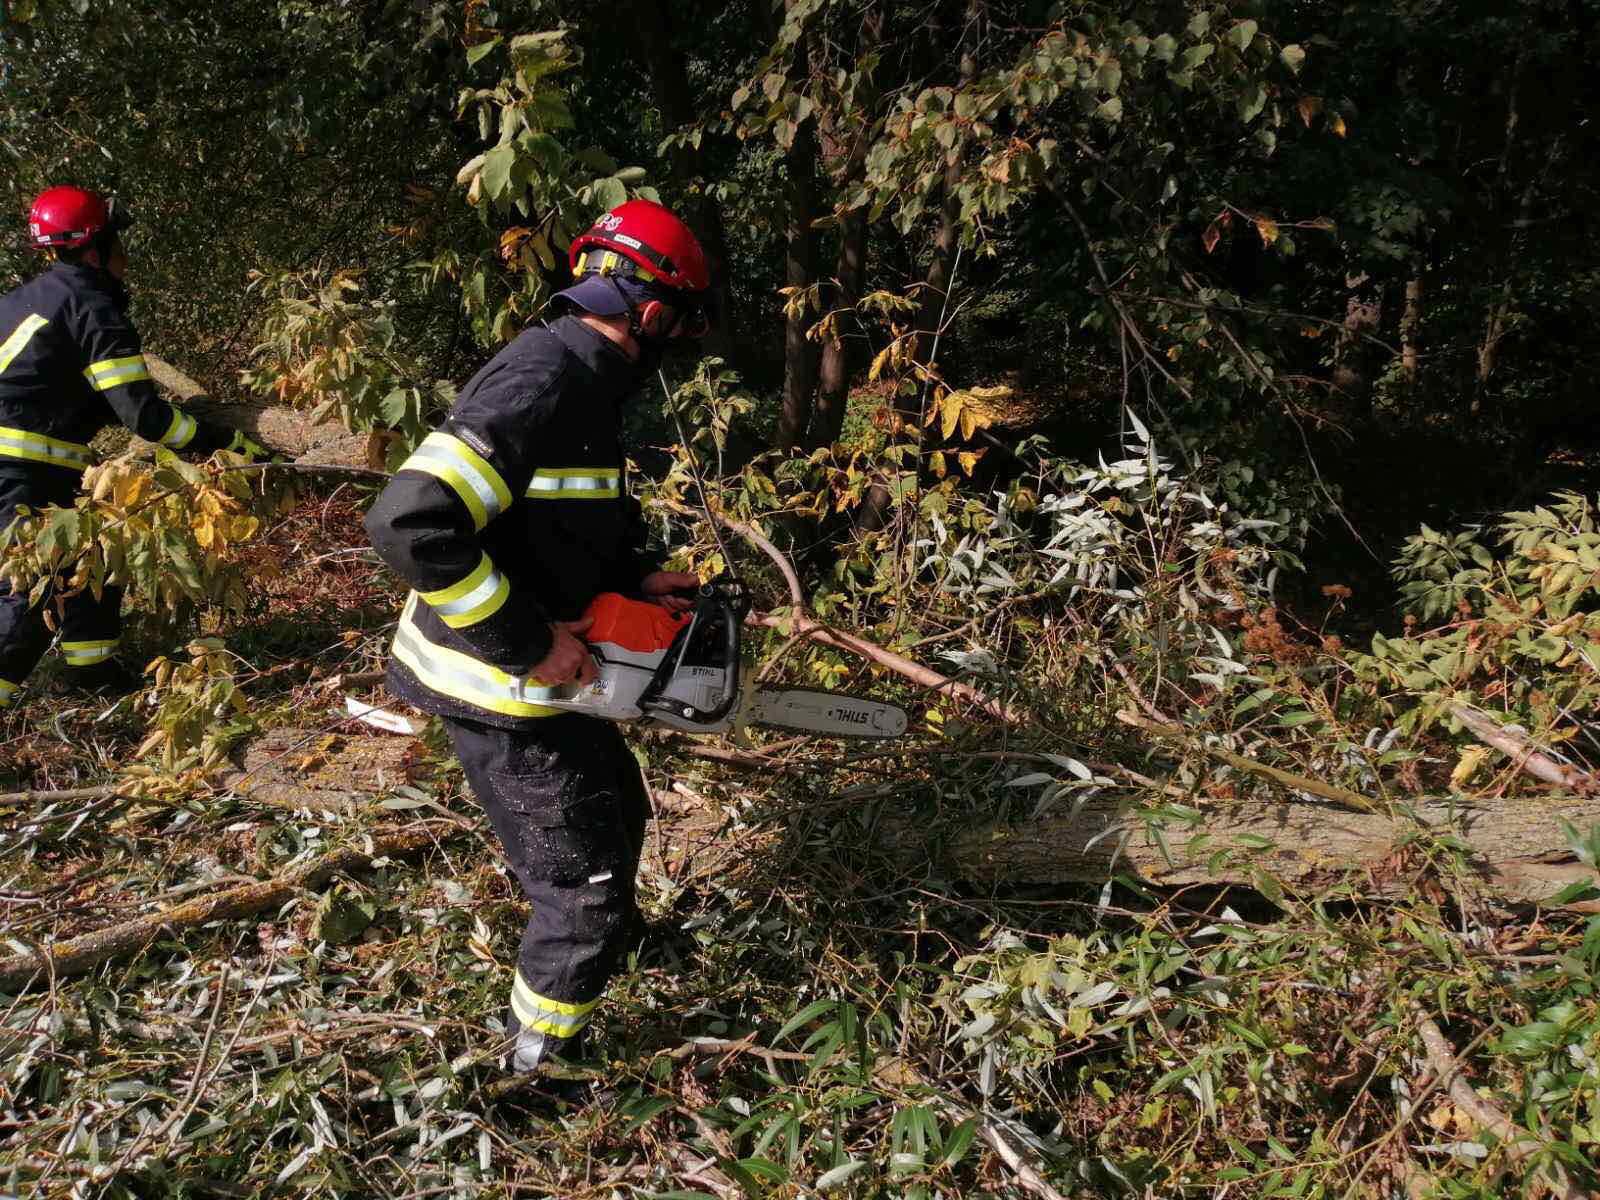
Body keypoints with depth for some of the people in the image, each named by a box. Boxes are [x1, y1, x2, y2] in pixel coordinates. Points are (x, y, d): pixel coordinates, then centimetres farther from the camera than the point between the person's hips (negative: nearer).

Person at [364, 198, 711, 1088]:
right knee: (584, 875, 2)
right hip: (495, 688, -10)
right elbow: (410, 522, -35)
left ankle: (609, 947, 53)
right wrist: (527, 643, -27)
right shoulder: (540, 385, -26)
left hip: (543, 673, 10)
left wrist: (636, 575, 5)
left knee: (618, 807, 28)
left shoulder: (582, 383, 7)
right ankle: (541, 1061, 23)